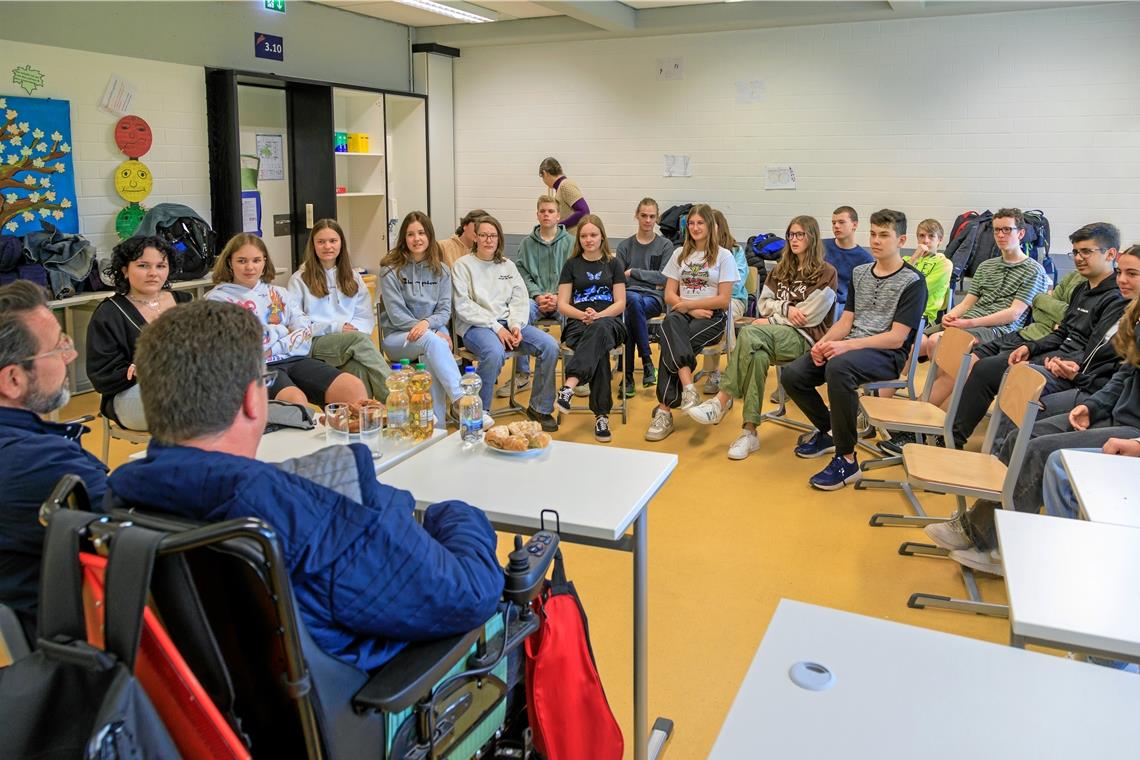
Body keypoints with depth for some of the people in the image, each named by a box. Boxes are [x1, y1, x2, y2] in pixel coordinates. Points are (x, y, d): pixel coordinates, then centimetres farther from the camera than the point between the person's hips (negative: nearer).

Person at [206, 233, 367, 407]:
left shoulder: (278, 293, 23)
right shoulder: (217, 298, 10)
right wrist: (282, 331, 6)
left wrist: (273, 348, -8)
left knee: (355, 388, -21)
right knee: (295, 400, -38)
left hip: (295, 359, 4)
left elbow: (305, 329, 8)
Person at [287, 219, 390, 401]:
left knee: (359, 366, -37)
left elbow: (367, 318, 13)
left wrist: (353, 327, -9)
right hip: (315, 344, -3)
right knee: (359, 338, -36)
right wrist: (335, 327, -9)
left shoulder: (353, 277, 22)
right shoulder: (300, 279, 10)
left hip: (351, 342, 3)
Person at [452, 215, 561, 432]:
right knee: (495, 352, -39)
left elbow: (520, 299, 11)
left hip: (508, 323, 5)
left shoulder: (508, 265, 19)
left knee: (550, 346, -19)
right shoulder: (463, 265, 4)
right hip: (476, 326, -5)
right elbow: (463, 306, -7)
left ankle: (540, 408, -5)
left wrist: (516, 326, -9)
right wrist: (495, 327, -14)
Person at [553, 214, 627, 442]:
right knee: (600, 351, -38)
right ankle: (601, 415, -43)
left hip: (608, 322, 0)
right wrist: (583, 315, -12)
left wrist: (598, 315, -13)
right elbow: (562, 305, 9)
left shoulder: (613, 264, 14)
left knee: (600, 329, -42)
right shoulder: (572, 265, 14)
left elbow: (620, 303, 7)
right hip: (578, 324, 0)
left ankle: (568, 388, -55)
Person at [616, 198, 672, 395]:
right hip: (629, 294, 2)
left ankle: (628, 375, -33)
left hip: (654, 298, -1)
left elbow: (664, 278, 1)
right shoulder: (624, 246, 18)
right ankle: (647, 361, -34)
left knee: (629, 314, -36)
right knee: (634, 300, -38)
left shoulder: (665, 246, 13)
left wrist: (634, 272, -3)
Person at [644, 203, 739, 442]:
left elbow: (723, 300, -3)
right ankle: (688, 388, -50)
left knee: (671, 345, -32)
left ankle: (664, 412, -32)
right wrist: (691, 310, -8)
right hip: (682, 314, 3)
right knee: (670, 324, -37)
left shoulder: (724, 256, 5)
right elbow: (669, 295, 10)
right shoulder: (680, 254, 17)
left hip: (711, 317, -3)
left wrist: (687, 304, -9)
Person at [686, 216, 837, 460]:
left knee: (749, 333, -34)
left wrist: (771, 320, -5)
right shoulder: (781, 270, 23)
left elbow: (808, 317, -7)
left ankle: (722, 401, -31)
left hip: (804, 338, -5)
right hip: (774, 333, 5)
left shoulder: (826, 273, 2)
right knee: (758, 354, -35)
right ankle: (749, 431, -37)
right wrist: (786, 308, -4)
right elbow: (763, 304, 16)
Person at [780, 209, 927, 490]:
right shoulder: (860, 273, 17)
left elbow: (896, 338, -13)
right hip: (849, 346, 7)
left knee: (838, 368, -39)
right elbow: (846, 321, 14)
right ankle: (828, 431, 12)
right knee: (793, 374, -14)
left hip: (887, 354, -7)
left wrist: (846, 345, -22)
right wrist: (823, 342, -8)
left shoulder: (913, 281, -5)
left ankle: (847, 460, -28)